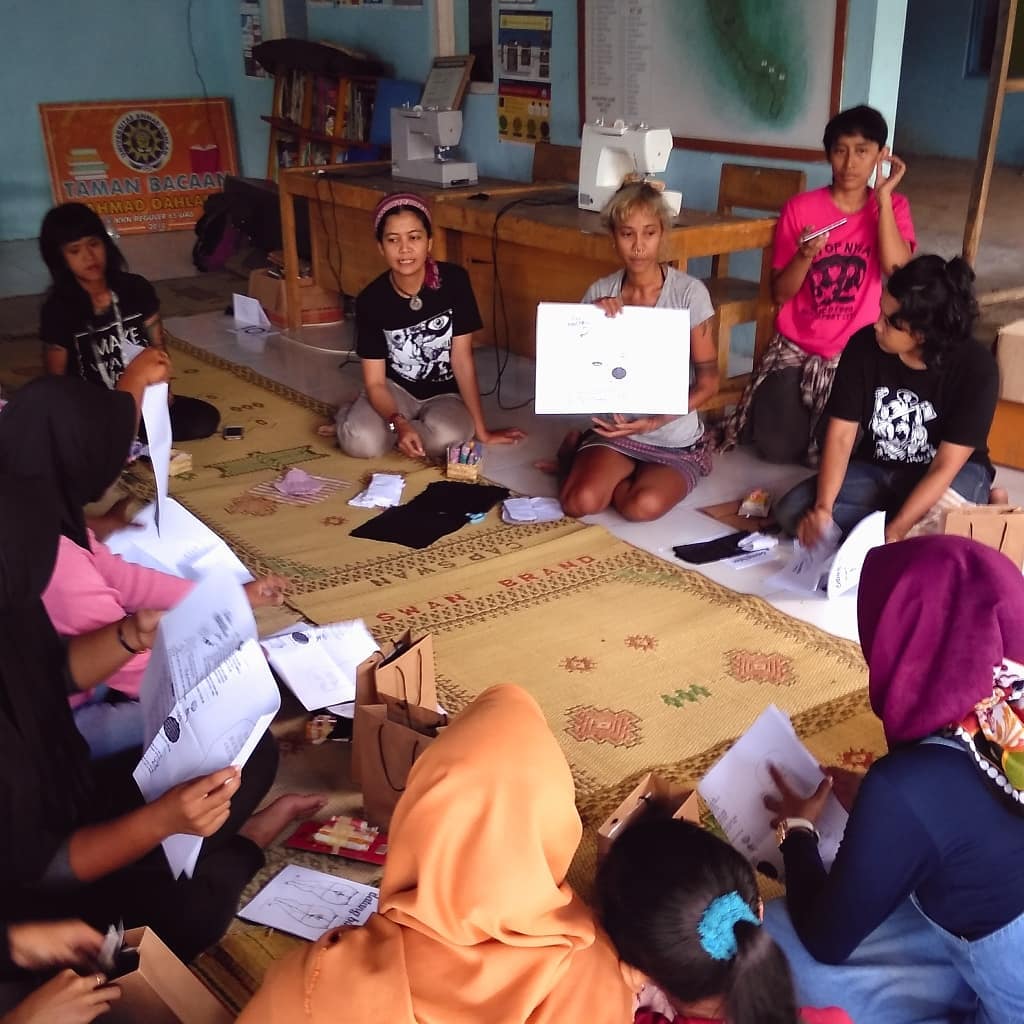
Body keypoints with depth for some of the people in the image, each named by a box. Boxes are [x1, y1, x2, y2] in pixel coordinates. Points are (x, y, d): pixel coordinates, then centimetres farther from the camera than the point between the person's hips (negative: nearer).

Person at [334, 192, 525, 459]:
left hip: (446, 394, 0)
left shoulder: (454, 280, -18)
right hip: (395, 389, 0)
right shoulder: (371, 299, -15)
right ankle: (352, 418, 8)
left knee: (445, 438, -34)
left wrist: (481, 430, -14)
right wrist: (398, 423, -35)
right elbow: (375, 382, -14)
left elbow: (462, 357, -14)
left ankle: (384, 427, -2)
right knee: (361, 442, -29)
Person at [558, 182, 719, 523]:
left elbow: (708, 381, -9)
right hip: (615, 429, 2)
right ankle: (583, 454, 12)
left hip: (675, 439, -1)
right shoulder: (600, 293, -2)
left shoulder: (689, 292, -13)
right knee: (579, 502, -24)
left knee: (644, 506, -29)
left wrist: (658, 420, -23)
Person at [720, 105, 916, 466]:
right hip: (795, 348, 0)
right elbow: (781, 293, -2)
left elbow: (898, 271, -19)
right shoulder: (799, 208, -2)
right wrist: (805, 255, -22)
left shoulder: (894, 207, 0)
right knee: (776, 447, -12)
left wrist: (883, 195, -15)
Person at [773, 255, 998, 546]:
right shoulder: (864, 345, -14)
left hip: (954, 476, -4)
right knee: (792, 511, -21)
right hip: (875, 469, 4)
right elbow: (841, 436, -13)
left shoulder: (976, 367, -22)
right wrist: (822, 508, -28)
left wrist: (895, 532, -34)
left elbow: (945, 467, -24)